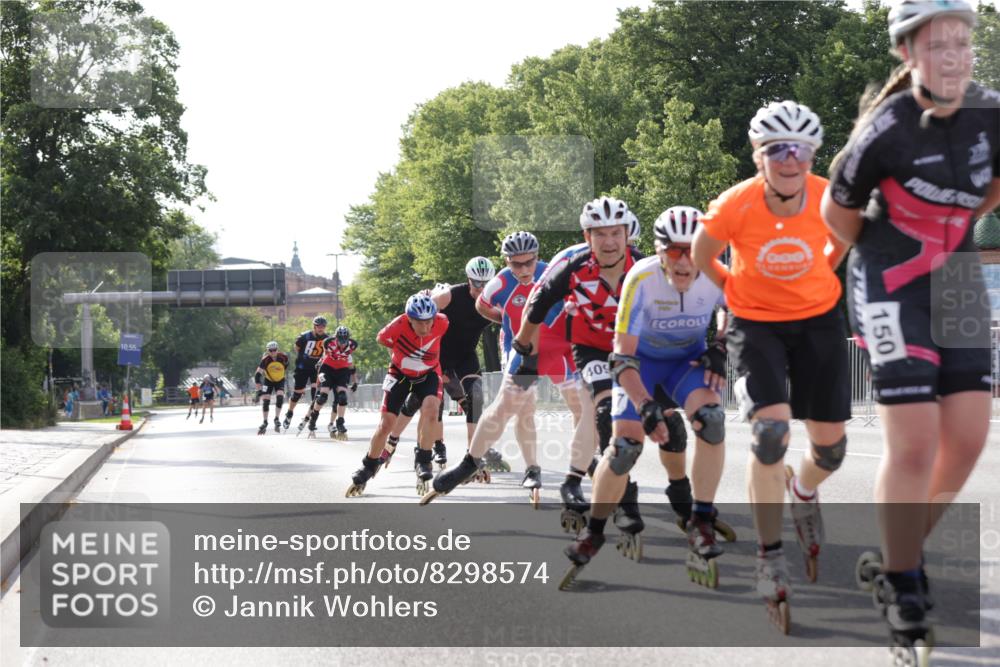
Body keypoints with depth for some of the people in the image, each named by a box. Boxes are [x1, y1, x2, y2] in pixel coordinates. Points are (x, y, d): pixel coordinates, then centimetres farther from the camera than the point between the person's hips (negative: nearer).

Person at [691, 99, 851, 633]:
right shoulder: (735, 205, -24)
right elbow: (702, 255, -3)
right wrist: (736, 289, 4)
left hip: (818, 320, 3)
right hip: (756, 324, -2)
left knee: (831, 447, 5)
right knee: (771, 432, -22)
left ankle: (804, 494, 44)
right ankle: (769, 560, -8)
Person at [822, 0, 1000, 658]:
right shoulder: (887, 129, -21)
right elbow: (837, 210, -4)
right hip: (893, 290, -5)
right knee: (915, 443, -11)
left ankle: (905, 554, 25)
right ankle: (903, 599, 4)